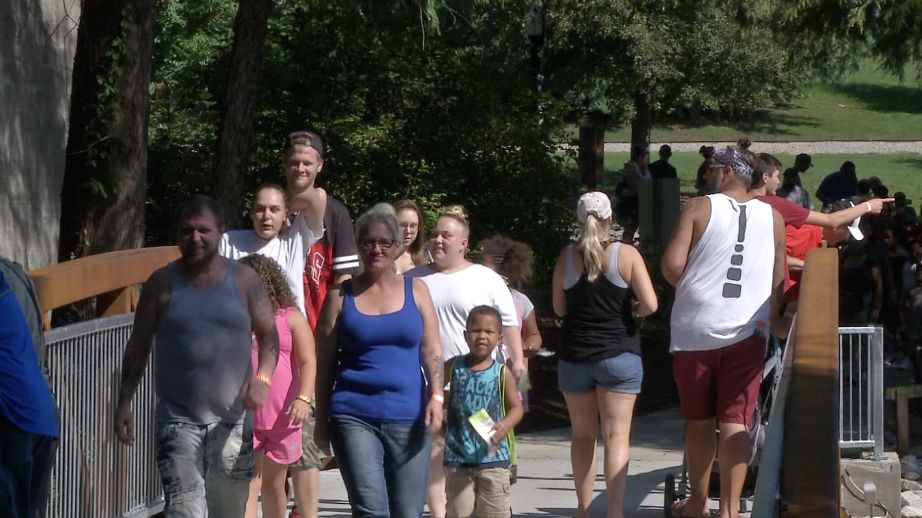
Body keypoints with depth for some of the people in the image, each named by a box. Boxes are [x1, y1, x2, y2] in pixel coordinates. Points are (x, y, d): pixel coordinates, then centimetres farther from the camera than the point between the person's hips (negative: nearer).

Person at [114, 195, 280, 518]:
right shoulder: (162, 284, 0)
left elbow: (268, 336, 3)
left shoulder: (244, 280, 2)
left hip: (232, 421, 2)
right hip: (178, 419, -2)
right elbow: (138, 347, 6)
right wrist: (124, 403, 1)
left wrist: (263, 378, -16)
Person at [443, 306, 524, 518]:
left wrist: (505, 425, -18)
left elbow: (516, 407, 0)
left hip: (492, 456, -1)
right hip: (457, 457, 1)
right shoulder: (453, 367, 3)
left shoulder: (502, 373, -1)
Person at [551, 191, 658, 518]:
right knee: (616, 436, -3)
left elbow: (559, 308, 8)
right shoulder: (626, 255, -6)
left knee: (583, 436, 15)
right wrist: (629, 308, 9)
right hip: (618, 356, -2)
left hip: (574, 357, 2)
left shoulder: (566, 257, 1)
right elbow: (650, 304, -11)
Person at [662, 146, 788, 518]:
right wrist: (775, 320, 25)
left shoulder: (699, 208, -3)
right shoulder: (773, 218, 7)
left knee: (698, 421, 11)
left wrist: (690, 288, 8)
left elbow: (671, 265, -11)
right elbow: (779, 277, 13)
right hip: (747, 332, 2)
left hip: (696, 330, -2)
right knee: (735, 423, 0)